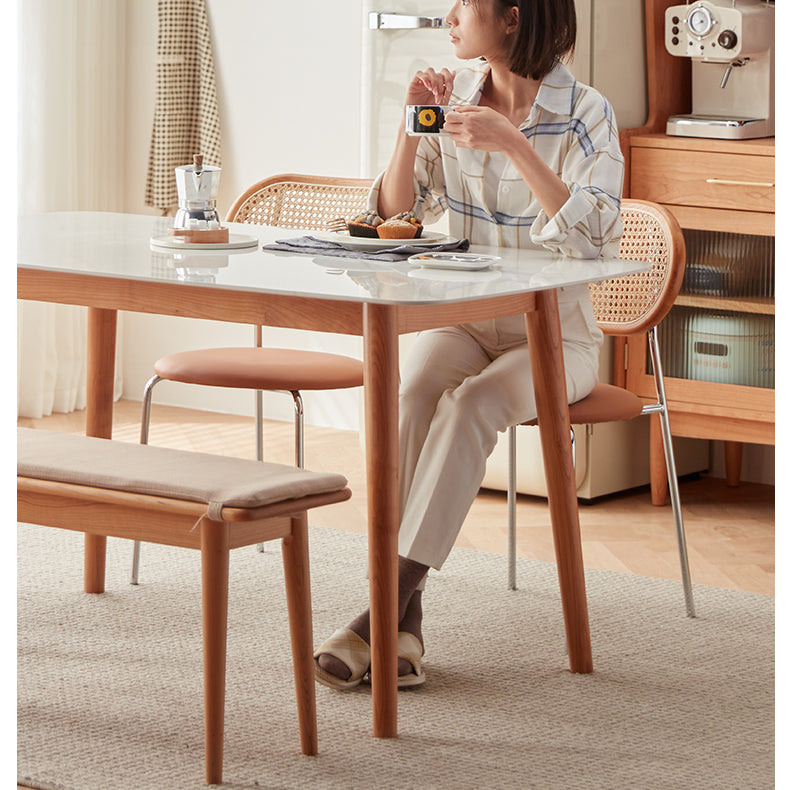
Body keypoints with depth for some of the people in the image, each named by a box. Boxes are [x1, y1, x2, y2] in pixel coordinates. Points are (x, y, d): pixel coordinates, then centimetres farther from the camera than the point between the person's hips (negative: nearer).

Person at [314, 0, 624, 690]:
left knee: (469, 405, -32)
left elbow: (593, 237, -24)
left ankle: (386, 604, -32)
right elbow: (394, 215, 6)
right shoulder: (455, 95, 4)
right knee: (415, 391, -29)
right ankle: (405, 622, -33)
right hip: (464, 321, 3)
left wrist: (513, 144, -29)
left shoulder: (584, 114, -10)